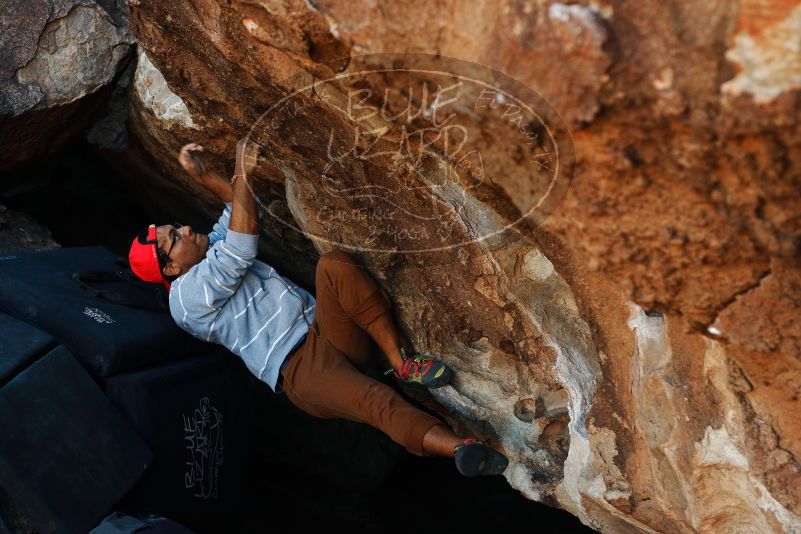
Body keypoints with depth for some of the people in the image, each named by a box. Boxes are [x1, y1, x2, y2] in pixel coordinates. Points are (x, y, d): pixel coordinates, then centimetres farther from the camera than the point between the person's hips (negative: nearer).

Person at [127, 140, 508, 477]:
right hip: (299, 368, -8)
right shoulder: (186, 295, -7)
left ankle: (401, 361, -23)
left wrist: (202, 175, 8)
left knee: (334, 263, -23)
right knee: (375, 401, -37)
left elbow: (240, 209, 23)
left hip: (325, 328, 8)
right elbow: (242, 250, -19)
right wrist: (242, 173, -20)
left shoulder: (209, 254, 21)